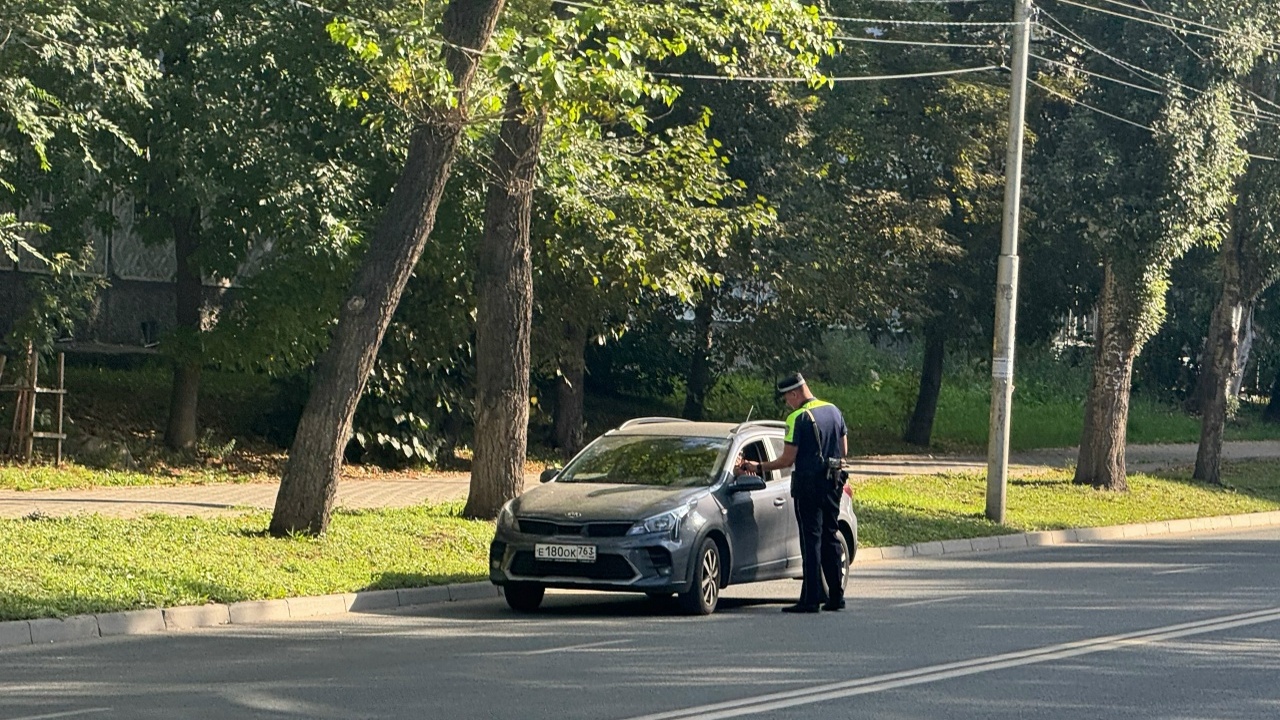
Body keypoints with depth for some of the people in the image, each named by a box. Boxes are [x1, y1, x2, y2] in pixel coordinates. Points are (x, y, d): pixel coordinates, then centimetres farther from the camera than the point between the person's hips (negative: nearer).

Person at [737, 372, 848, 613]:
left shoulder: (798, 418, -13)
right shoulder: (834, 411, 9)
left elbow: (787, 460, -13)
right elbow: (843, 449, 14)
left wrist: (759, 467, -3)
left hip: (808, 484, -7)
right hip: (832, 484, 7)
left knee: (811, 540, -5)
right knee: (830, 537, 13)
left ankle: (811, 598, -6)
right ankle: (836, 596, 15)